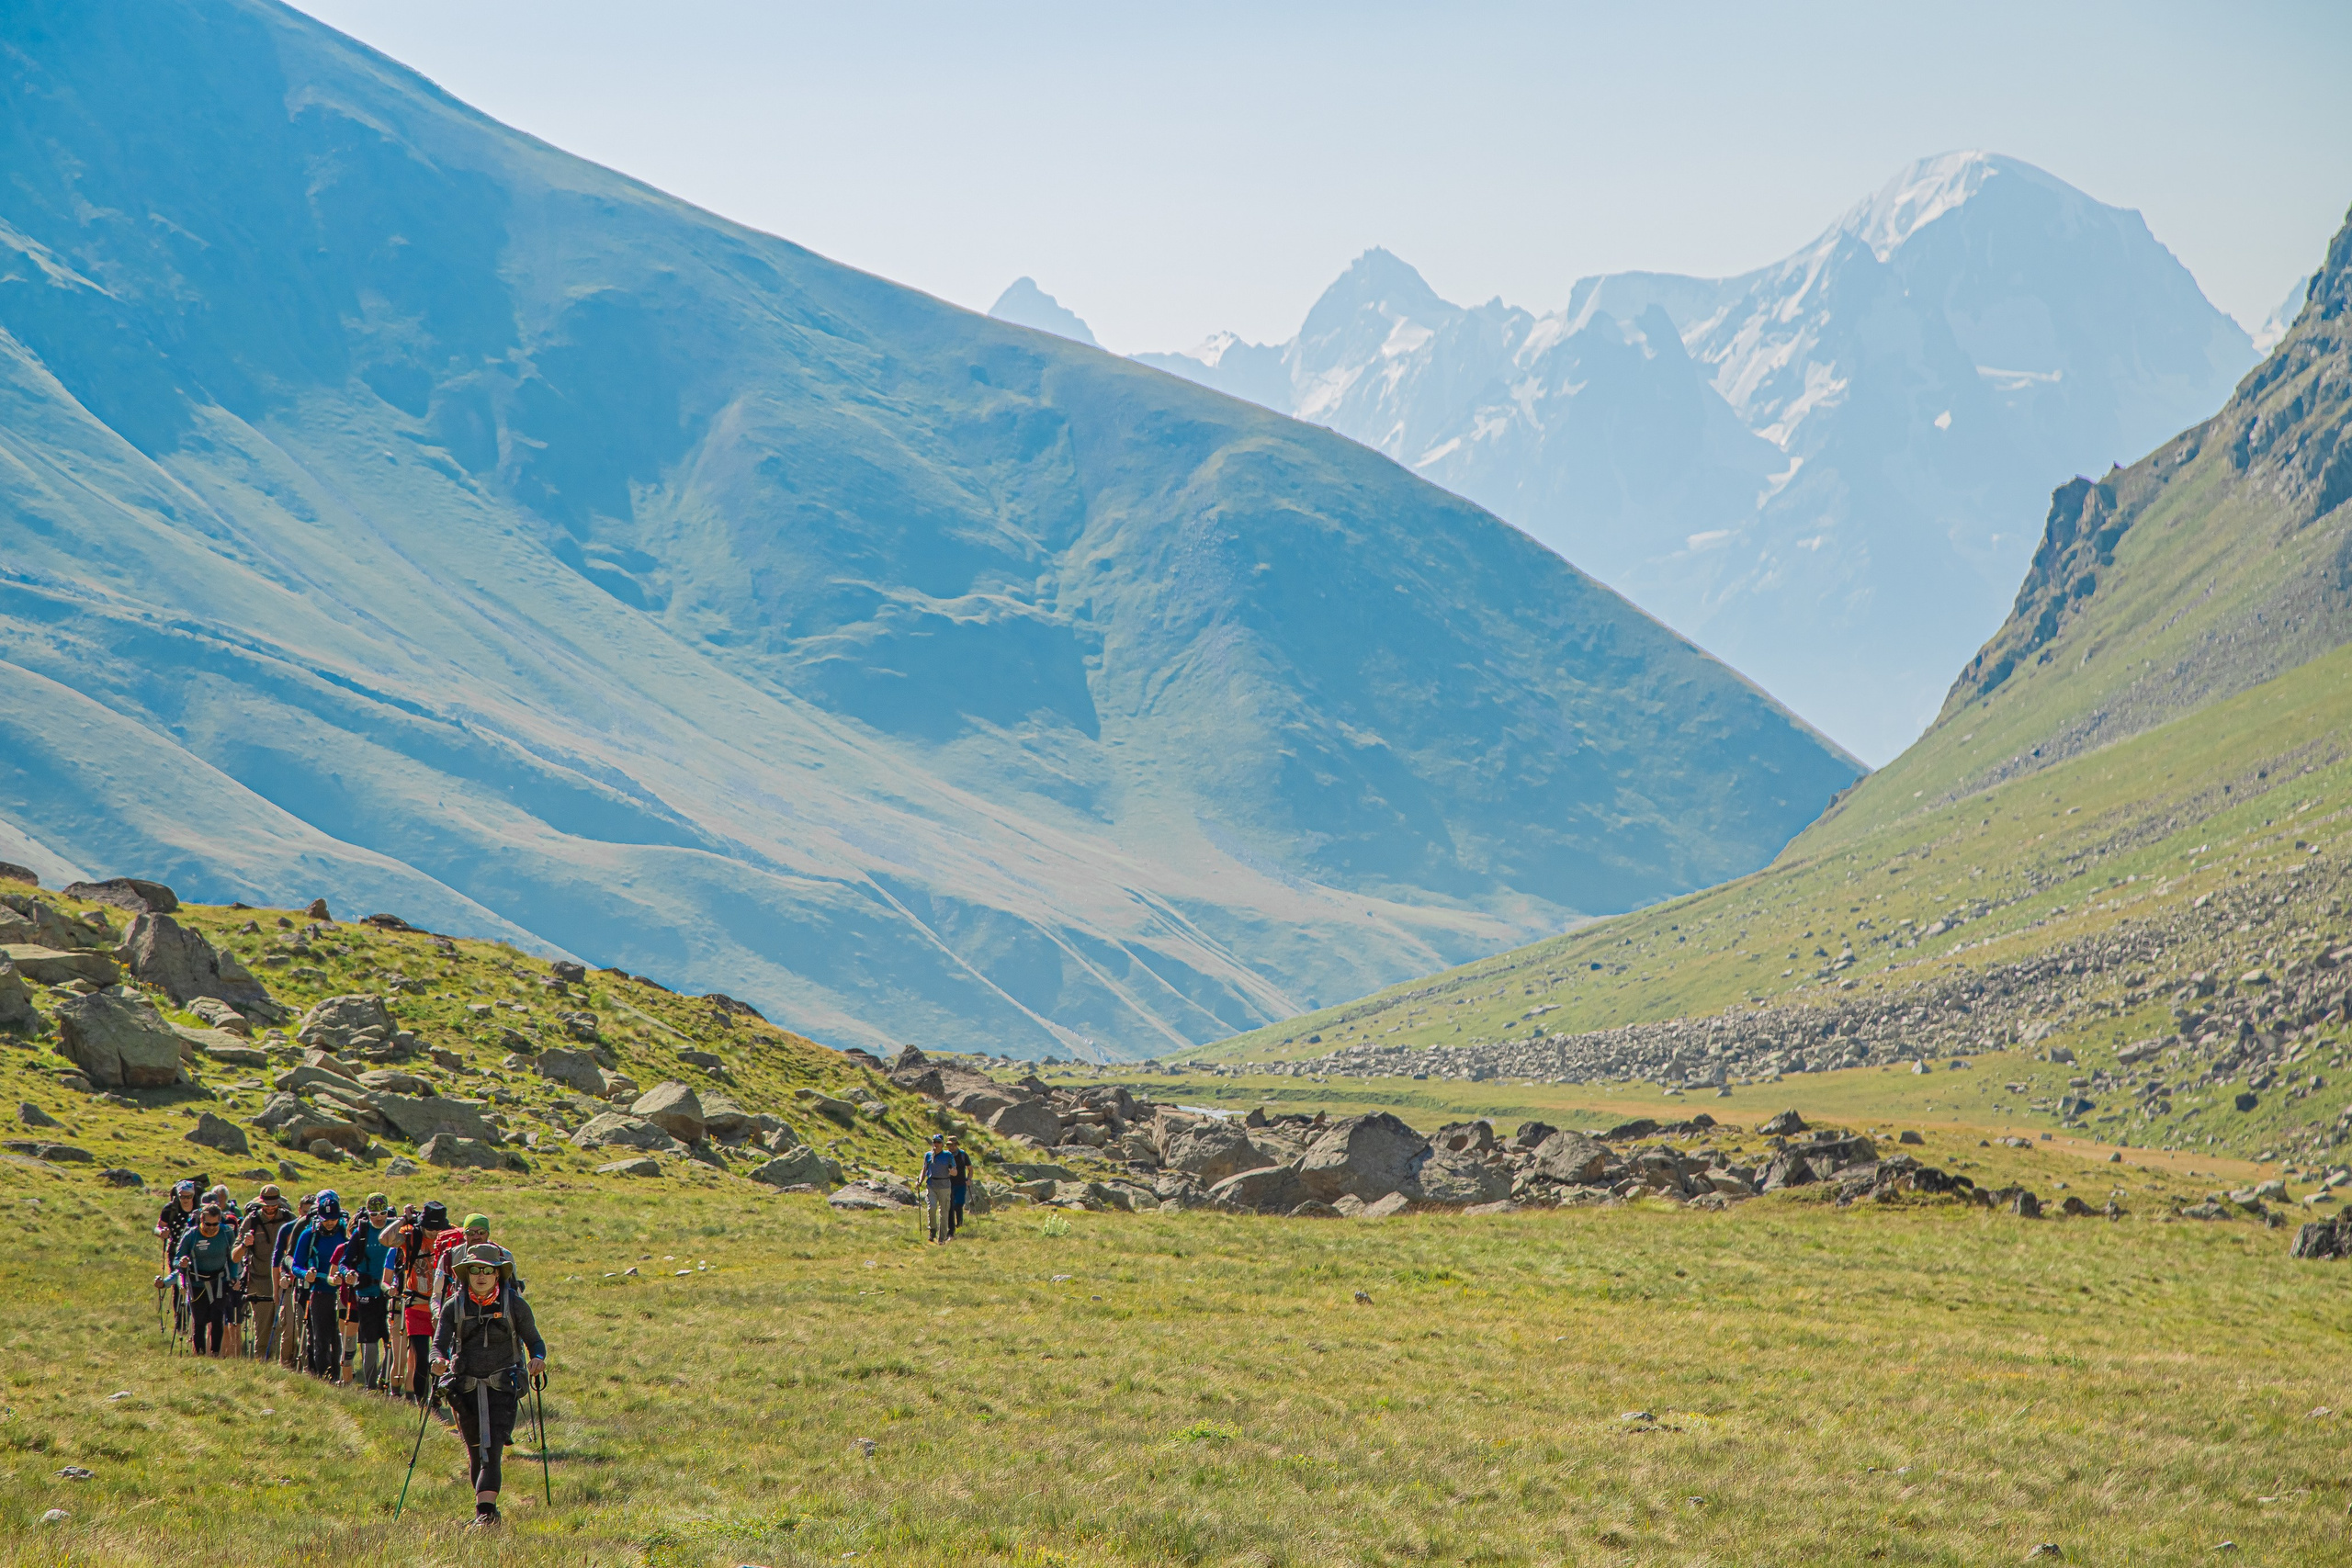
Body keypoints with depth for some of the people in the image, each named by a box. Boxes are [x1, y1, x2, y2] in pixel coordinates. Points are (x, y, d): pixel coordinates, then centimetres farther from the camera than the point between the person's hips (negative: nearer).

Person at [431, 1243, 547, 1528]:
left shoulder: (515, 1305, -3)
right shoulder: (454, 1306, 1)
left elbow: (534, 1340, 2)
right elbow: (439, 1343, -6)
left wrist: (538, 1359, -20)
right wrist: (438, 1361, -29)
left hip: (502, 1388, -3)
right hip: (466, 1387, 3)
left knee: (492, 1451, -16)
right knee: (476, 1454, 11)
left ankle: (485, 1510, -26)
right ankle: (488, 1506, 30)